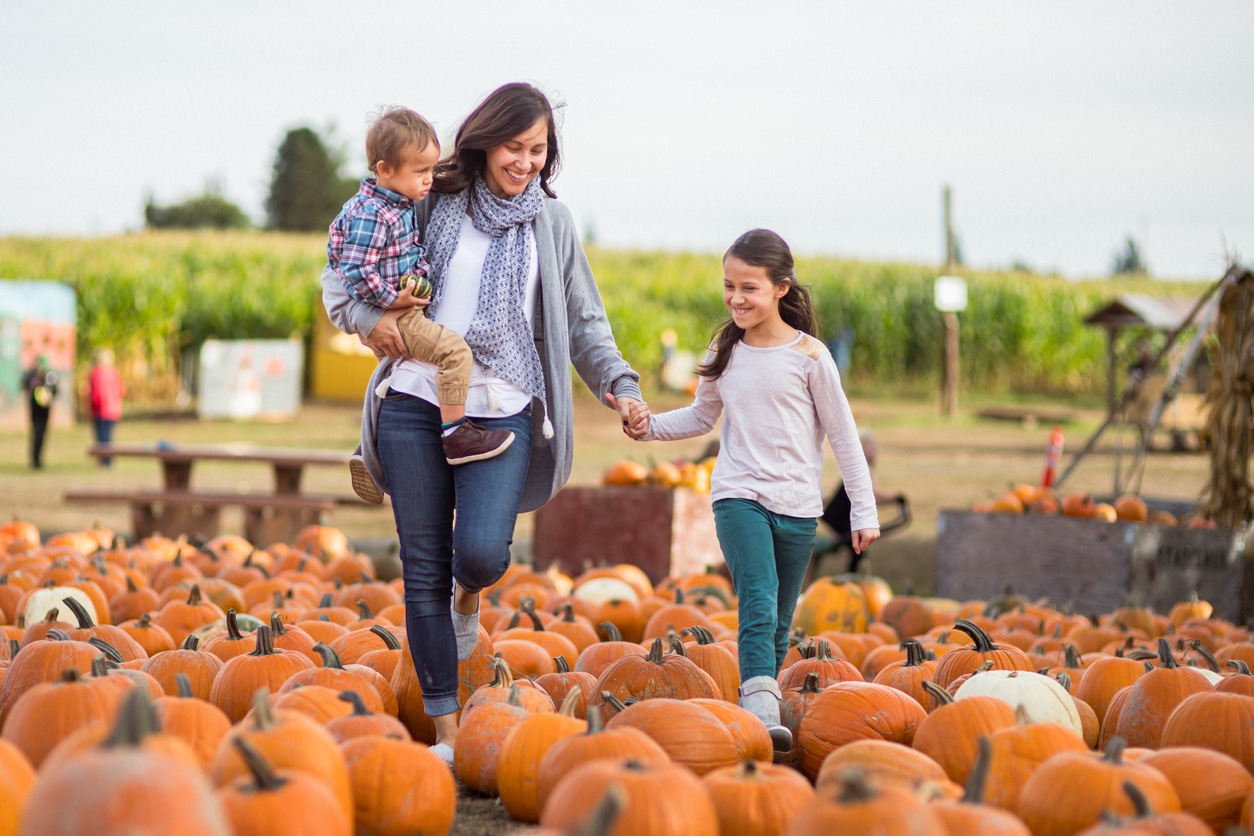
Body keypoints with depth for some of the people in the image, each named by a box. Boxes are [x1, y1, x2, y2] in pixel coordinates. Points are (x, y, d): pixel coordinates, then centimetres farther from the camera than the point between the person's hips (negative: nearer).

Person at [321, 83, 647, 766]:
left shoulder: (552, 223, 11)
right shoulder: (432, 204, 6)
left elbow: (583, 324, 14)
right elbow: (342, 271, 11)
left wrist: (621, 386, -2)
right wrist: (364, 316, -9)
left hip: (504, 410, 0)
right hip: (415, 403, 0)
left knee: (480, 551, -20)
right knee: (423, 569, 1)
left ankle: (469, 595, 20)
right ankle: (445, 729, 10)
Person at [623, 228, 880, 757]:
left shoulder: (808, 355, -3)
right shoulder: (724, 352, 6)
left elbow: (843, 435, 2)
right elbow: (703, 416, 21)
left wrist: (864, 511, 0)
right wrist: (650, 426, 2)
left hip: (797, 505, 0)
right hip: (739, 495, 0)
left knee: (779, 624, 7)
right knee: (758, 607, -20)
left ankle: (758, 712, 18)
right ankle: (762, 713, -32)